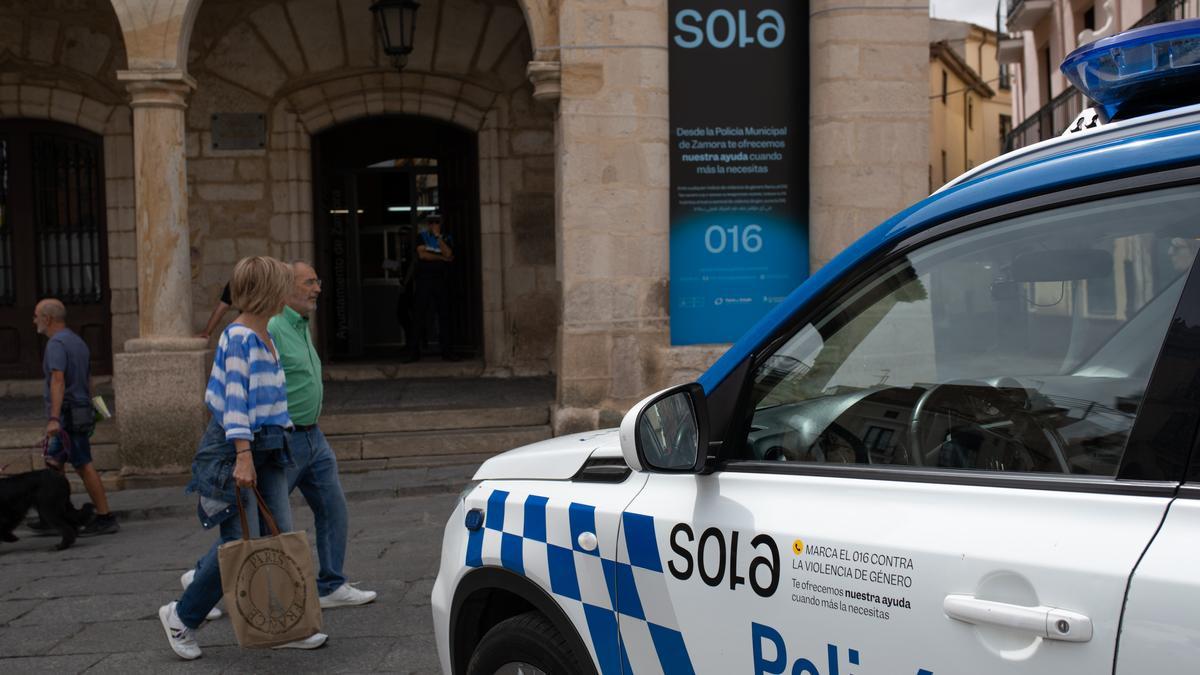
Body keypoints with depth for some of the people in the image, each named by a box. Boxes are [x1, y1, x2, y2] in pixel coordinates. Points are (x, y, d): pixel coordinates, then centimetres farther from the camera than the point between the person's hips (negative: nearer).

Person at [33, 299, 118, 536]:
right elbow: (88, 380, 20)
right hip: (81, 410, 10)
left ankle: (105, 518, -5)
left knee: (84, 467, -7)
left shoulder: (57, 343, -14)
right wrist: (88, 412, 26)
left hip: (67, 415, -10)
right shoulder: (77, 341, 16)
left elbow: (58, 380, -26)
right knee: (53, 464, 16)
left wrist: (53, 418, -33)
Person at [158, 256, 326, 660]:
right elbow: (235, 400, -21)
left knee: (281, 536, 4)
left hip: (267, 447, 9)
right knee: (240, 543, -6)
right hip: (233, 449, -9)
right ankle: (181, 616, 13)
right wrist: (243, 456, -27)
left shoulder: (264, 338, 13)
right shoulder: (239, 337, -15)